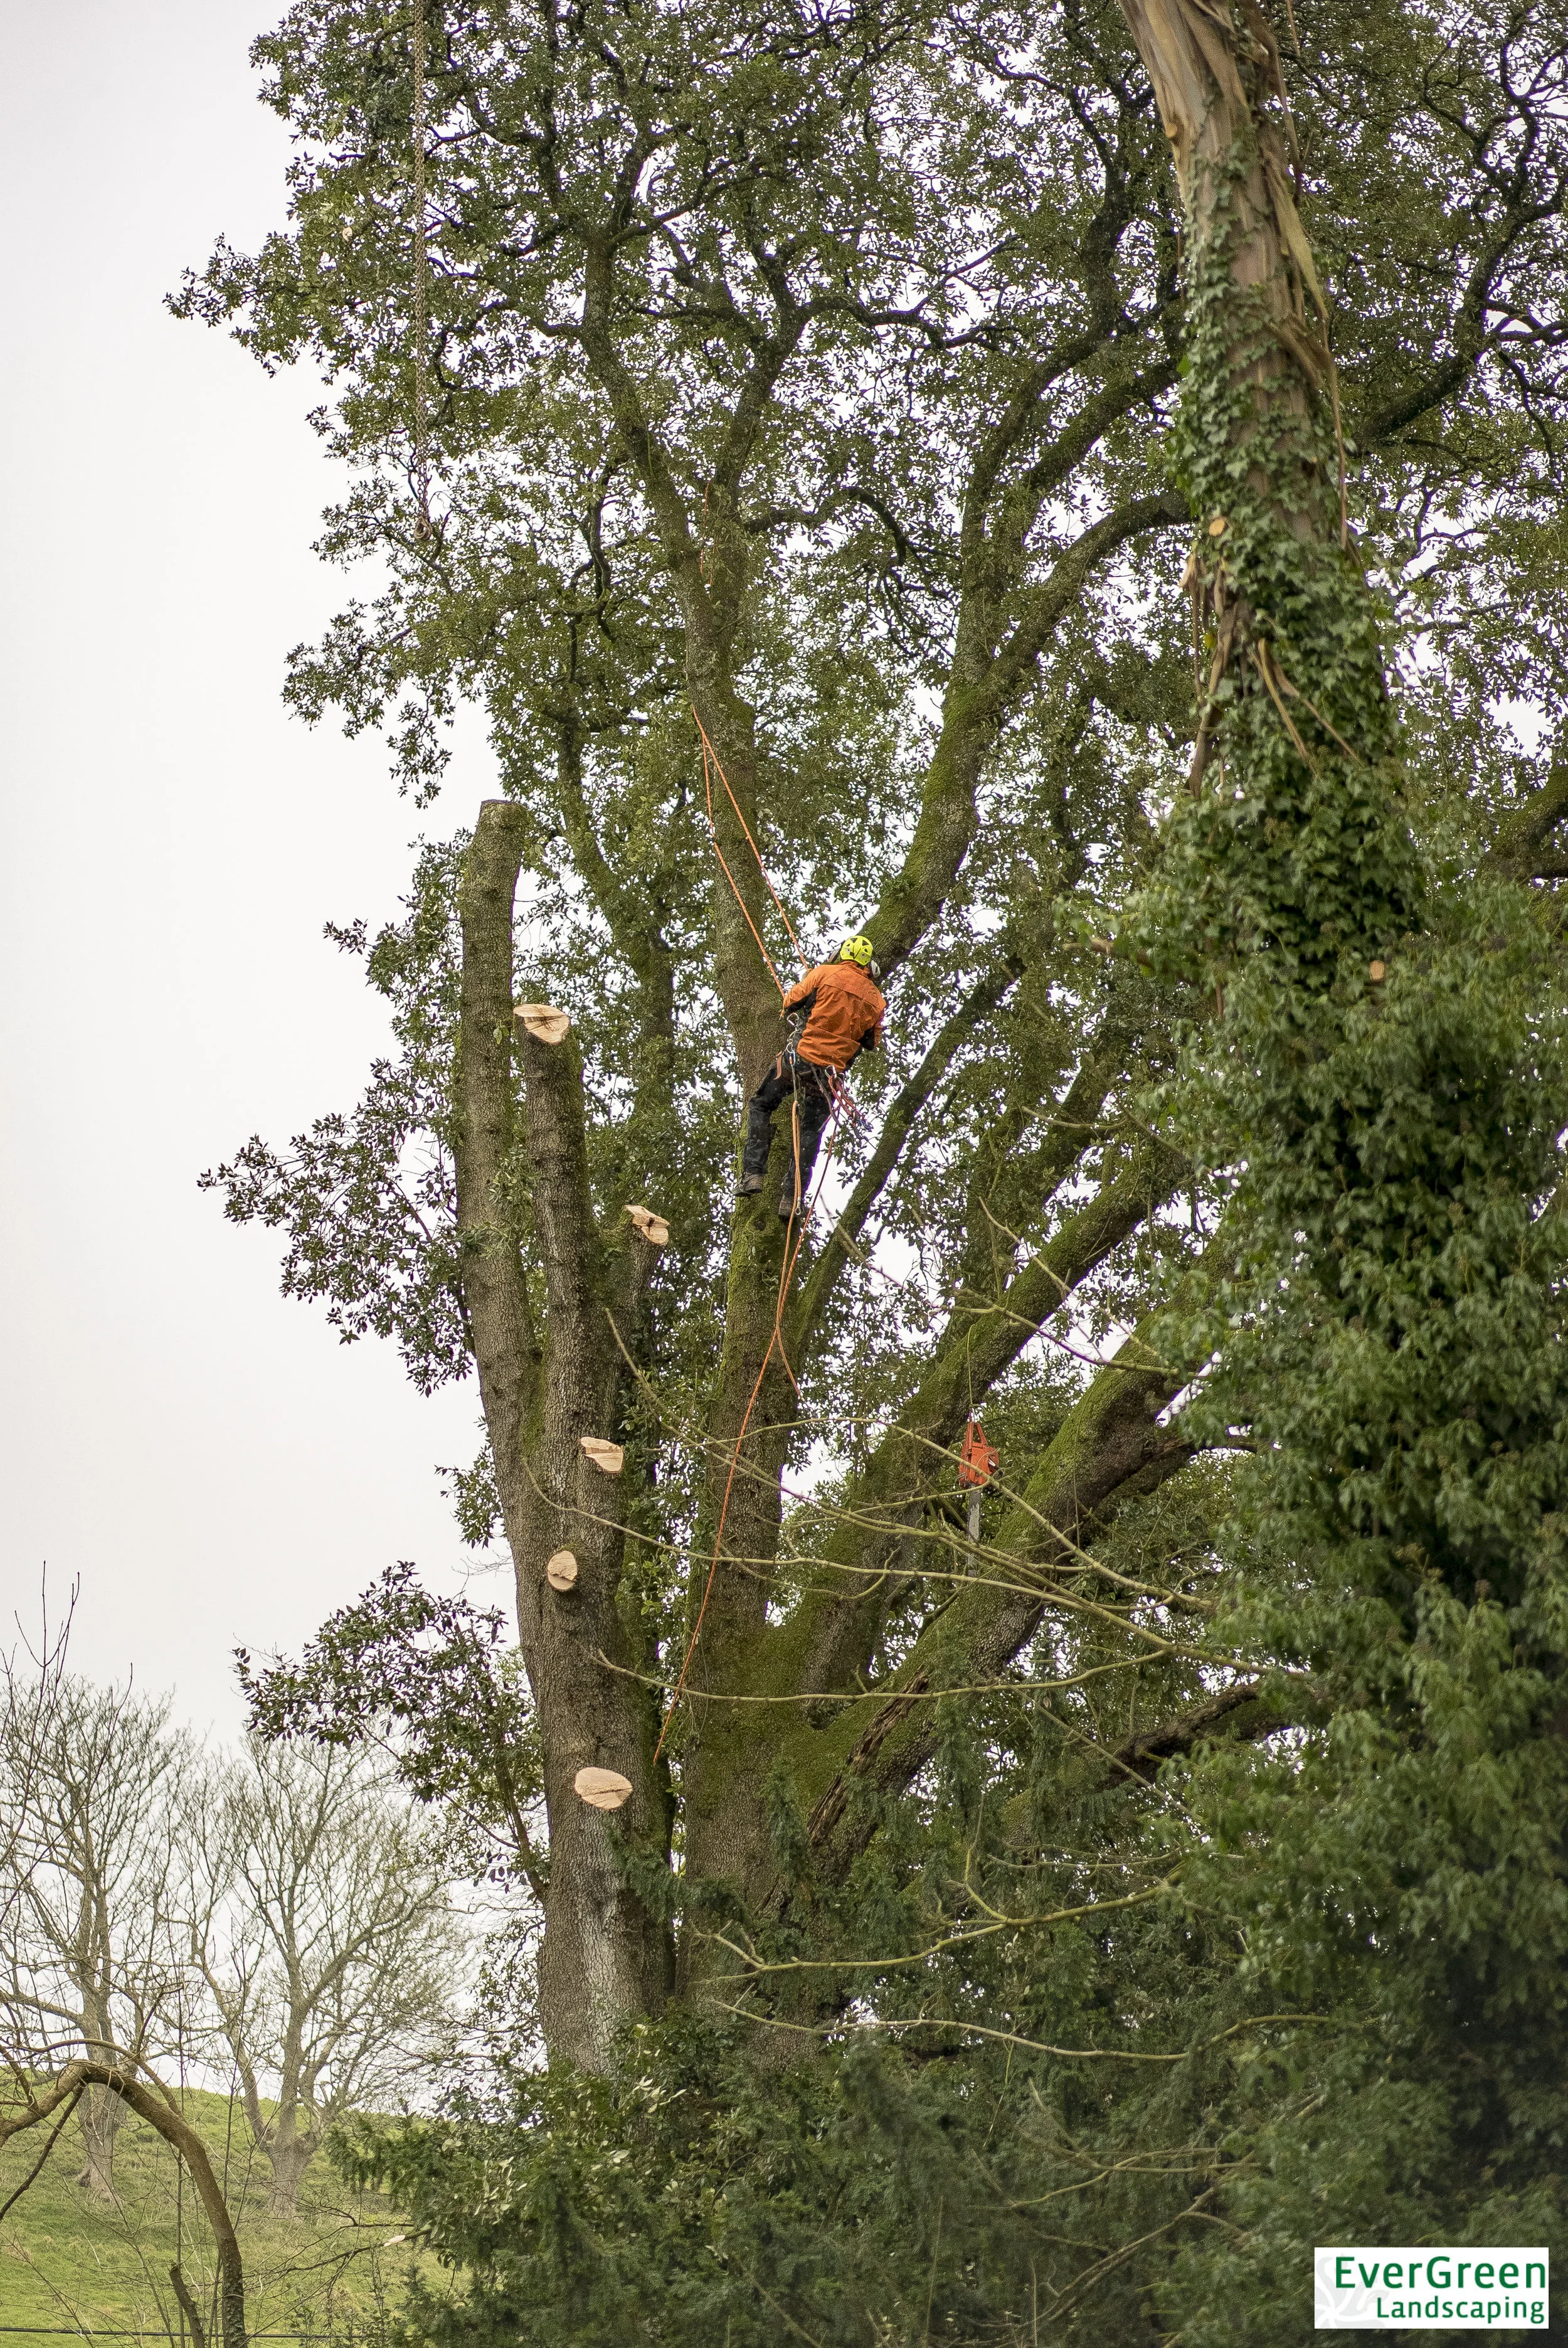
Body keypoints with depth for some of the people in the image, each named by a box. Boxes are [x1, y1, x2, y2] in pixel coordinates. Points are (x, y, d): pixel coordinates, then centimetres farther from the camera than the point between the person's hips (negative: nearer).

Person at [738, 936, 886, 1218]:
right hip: (832, 1072, 3)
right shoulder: (876, 999, 4)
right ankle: (791, 1197, 9)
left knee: (761, 1105, 15)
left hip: (800, 1057, -3)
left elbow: (790, 1003, 2)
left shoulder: (825, 973, -6)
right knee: (810, 1132, 14)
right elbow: (871, 1043, 15)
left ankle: (753, 1173, 2)